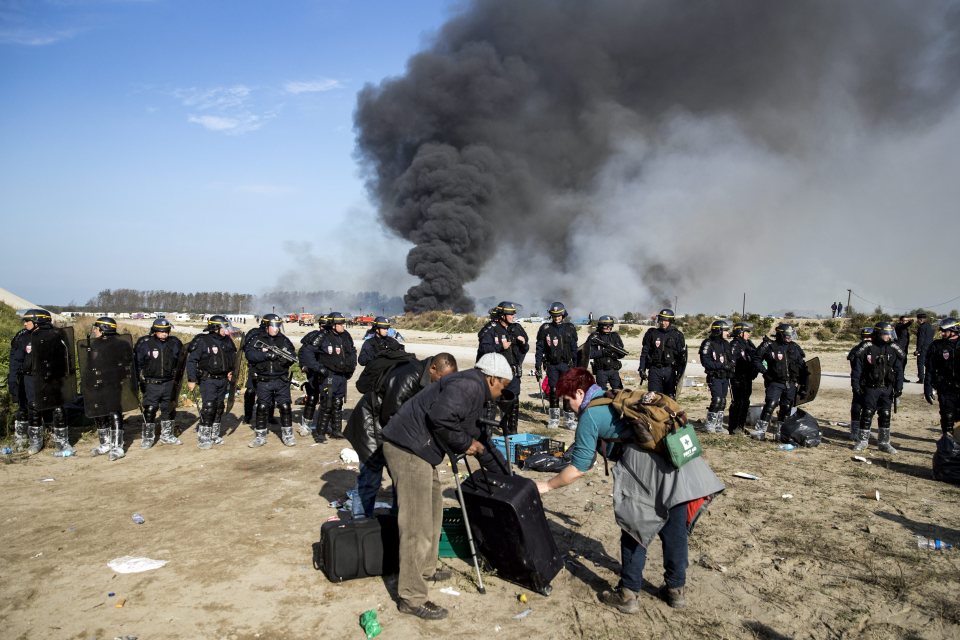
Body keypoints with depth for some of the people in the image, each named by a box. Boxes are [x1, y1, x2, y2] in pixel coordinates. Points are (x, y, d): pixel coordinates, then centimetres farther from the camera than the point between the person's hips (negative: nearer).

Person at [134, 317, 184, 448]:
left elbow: (180, 362, 12)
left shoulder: (175, 343, 0)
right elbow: (137, 362, -2)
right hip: (151, 384, -3)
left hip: (169, 383, 3)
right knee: (149, 410, -2)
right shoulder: (144, 343, -9)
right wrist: (141, 379, -3)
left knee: (169, 410, 12)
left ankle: (167, 435, 26)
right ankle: (148, 438, 11)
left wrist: (176, 377, 10)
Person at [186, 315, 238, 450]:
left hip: (223, 379, 6)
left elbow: (232, 356, 20)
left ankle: (214, 435, 24)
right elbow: (191, 360, -14)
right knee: (208, 407, -12)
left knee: (219, 407, 12)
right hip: (208, 379, -6)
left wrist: (230, 371, 10)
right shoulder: (202, 341, -14)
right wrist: (191, 379, -16)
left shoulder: (227, 341, 5)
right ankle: (203, 438, -2)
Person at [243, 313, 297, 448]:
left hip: (281, 380, 1)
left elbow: (293, 356, 3)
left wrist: (285, 357, -19)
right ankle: (260, 436, 17)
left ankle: (287, 434, 13)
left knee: (285, 406, 0)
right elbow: (249, 354, -14)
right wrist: (267, 355, -23)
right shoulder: (257, 340, 1)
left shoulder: (284, 340, 6)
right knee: (262, 408, 5)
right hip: (263, 381, -1)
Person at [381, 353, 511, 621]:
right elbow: (440, 417, -28)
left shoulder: (476, 392, 21)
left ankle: (426, 570, 38)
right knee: (417, 525, -8)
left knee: (433, 509, 23)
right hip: (408, 448, -11)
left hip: (419, 449, 11)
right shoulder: (469, 386, -14)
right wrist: (465, 443, -12)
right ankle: (412, 598, 0)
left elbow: (477, 434, 30)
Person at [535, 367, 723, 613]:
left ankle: (628, 594, 17)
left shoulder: (590, 415, 5)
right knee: (673, 527, 17)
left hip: (645, 462, -7)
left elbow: (578, 468, 7)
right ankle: (675, 589, 31)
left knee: (635, 526, 9)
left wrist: (547, 485, 18)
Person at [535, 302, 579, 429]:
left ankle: (569, 419, 3)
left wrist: (575, 366, 6)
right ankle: (554, 419, 17)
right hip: (552, 365, 0)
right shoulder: (545, 329, 1)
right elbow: (539, 348, 2)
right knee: (553, 391, 6)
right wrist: (538, 367, -2)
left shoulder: (570, 329, 4)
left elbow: (574, 349, 9)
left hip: (566, 365, 0)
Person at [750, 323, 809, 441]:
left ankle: (780, 433, 18)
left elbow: (802, 367, 10)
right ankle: (760, 431, -10)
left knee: (786, 408, 7)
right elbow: (756, 359, 0)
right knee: (770, 405, -15)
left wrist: (803, 385, 6)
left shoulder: (795, 348, 6)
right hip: (775, 382, -4)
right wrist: (765, 372, -11)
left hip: (791, 384, 4)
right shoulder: (769, 346, -6)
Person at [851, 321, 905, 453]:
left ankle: (884, 442, 17)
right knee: (867, 414, 1)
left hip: (887, 389, 3)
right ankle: (863, 440, 13)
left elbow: (899, 370, 6)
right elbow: (857, 368, -4)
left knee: (885, 415, 7)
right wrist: (856, 385, -6)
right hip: (870, 388, -3)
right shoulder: (867, 349, -7)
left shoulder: (894, 350, 3)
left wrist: (898, 388, 0)